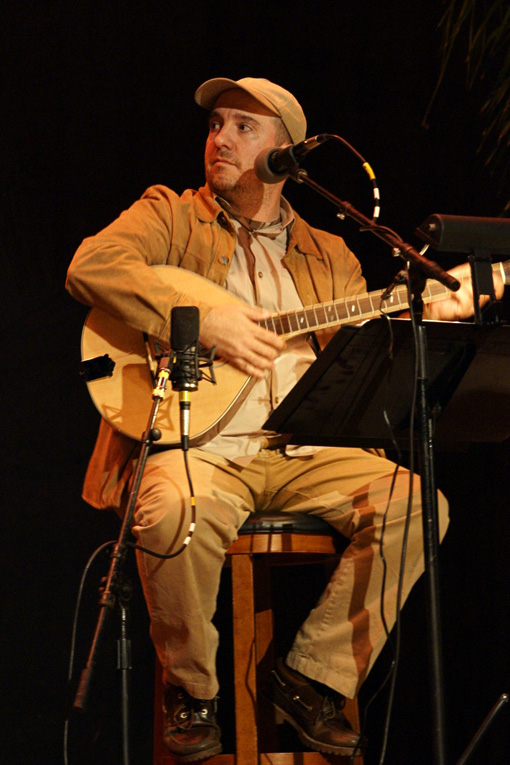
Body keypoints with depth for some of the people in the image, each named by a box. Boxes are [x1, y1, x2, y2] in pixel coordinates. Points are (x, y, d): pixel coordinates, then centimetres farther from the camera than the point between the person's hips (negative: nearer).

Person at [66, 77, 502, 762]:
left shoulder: (329, 256, 21)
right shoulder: (171, 217, 10)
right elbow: (91, 266, -10)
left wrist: (425, 319, -3)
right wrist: (202, 322, -18)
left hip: (305, 452, 4)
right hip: (197, 445, -4)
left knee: (416, 502, -20)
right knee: (177, 513, -37)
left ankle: (314, 678, -5)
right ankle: (191, 692, -8)